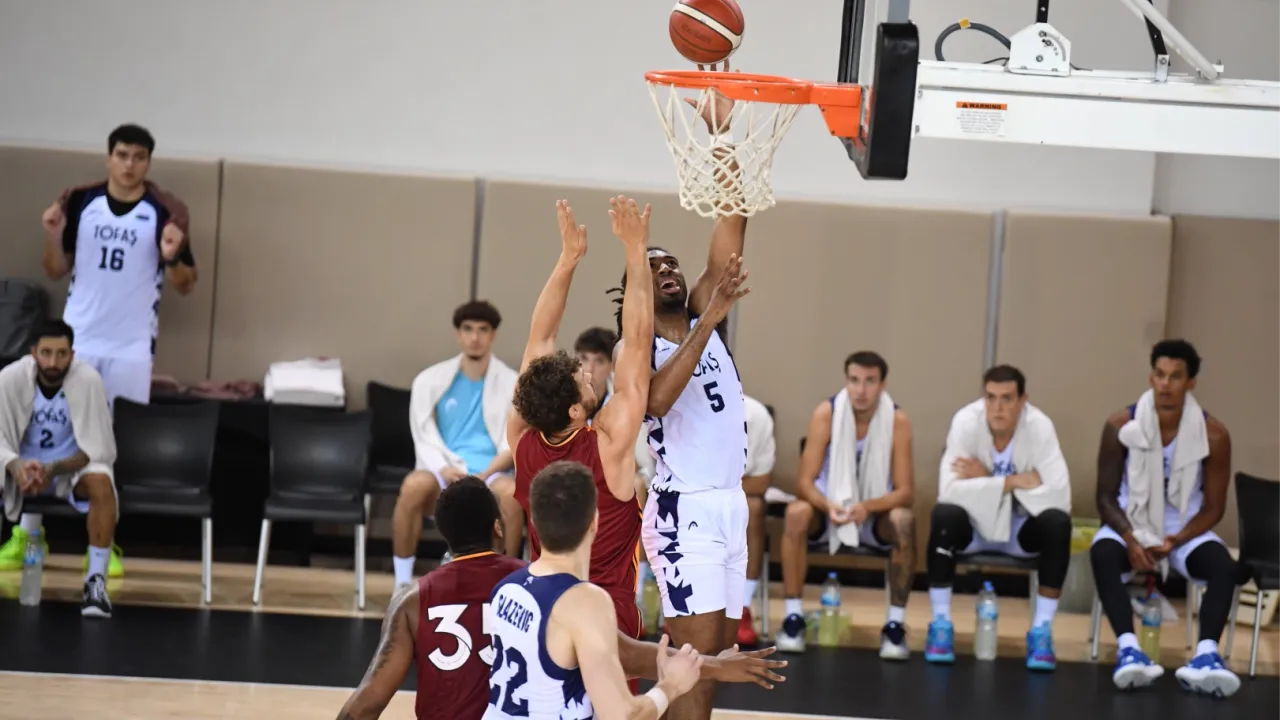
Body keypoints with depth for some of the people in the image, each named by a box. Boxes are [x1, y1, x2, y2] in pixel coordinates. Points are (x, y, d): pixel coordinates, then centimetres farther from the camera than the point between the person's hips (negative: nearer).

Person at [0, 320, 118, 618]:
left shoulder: (89, 381, -20)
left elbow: (99, 450, -18)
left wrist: (54, 469, -33)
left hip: (73, 468, -2)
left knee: (101, 482, -34)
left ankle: (96, 580, -27)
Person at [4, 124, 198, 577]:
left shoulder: (165, 212, -4)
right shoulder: (80, 202, 1)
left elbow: (186, 286, -1)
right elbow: (56, 271, 7)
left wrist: (171, 257, -22)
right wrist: (53, 237, -13)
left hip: (132, 348, -1)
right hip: (76, 339, 1)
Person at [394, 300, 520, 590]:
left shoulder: (512, 383, 8)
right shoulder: (430, 380, 9)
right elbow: (424, 438, 4)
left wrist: (484, 474, -16)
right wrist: (445, 468, -17)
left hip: (490, 474, 0)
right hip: (443, 472, 0)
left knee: (511, 492, -38)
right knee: (414, 485, -36)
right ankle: (402, 583, -24)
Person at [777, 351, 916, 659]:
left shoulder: (897, 420, -17)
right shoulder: (826, 414, -16)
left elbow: (905, 492, -16)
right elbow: (804, 482, -17)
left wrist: (867, 506, -36)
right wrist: (828, 506, -38)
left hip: (876, 512, 0)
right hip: (829, 508, 0)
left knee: (903, 521, -32)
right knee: (797, 513, -31)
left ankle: (895, 625, -21)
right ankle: (793, 618, -23)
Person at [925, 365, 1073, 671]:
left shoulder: (1040, 427, -20)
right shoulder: (966, 422, -21)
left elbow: (1060, 497, -29)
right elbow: (949, 490, -30)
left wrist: (987, 480, -28)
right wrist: (1013, 482, -31)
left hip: (1020, 526, 1)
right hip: (974, 522, -1)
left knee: (1058, 522, -29)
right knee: (944, 514, -32)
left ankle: (1041, 631, -17)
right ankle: (941, 623, -18)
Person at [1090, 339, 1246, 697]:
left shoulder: (1213, 434, -10)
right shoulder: (1121, 426, -10)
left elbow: (1214, 507, -4)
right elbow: (1106, 496, -4)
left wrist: (1176, 541, -21)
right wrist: (1131, 539, -22)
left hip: (1186, 529, 1)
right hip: (1131, 524, 0)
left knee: (1223, 565, -31)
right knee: (1103, 554, -35)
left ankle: (1206, 655, -45)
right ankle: (1129, 650, -47)